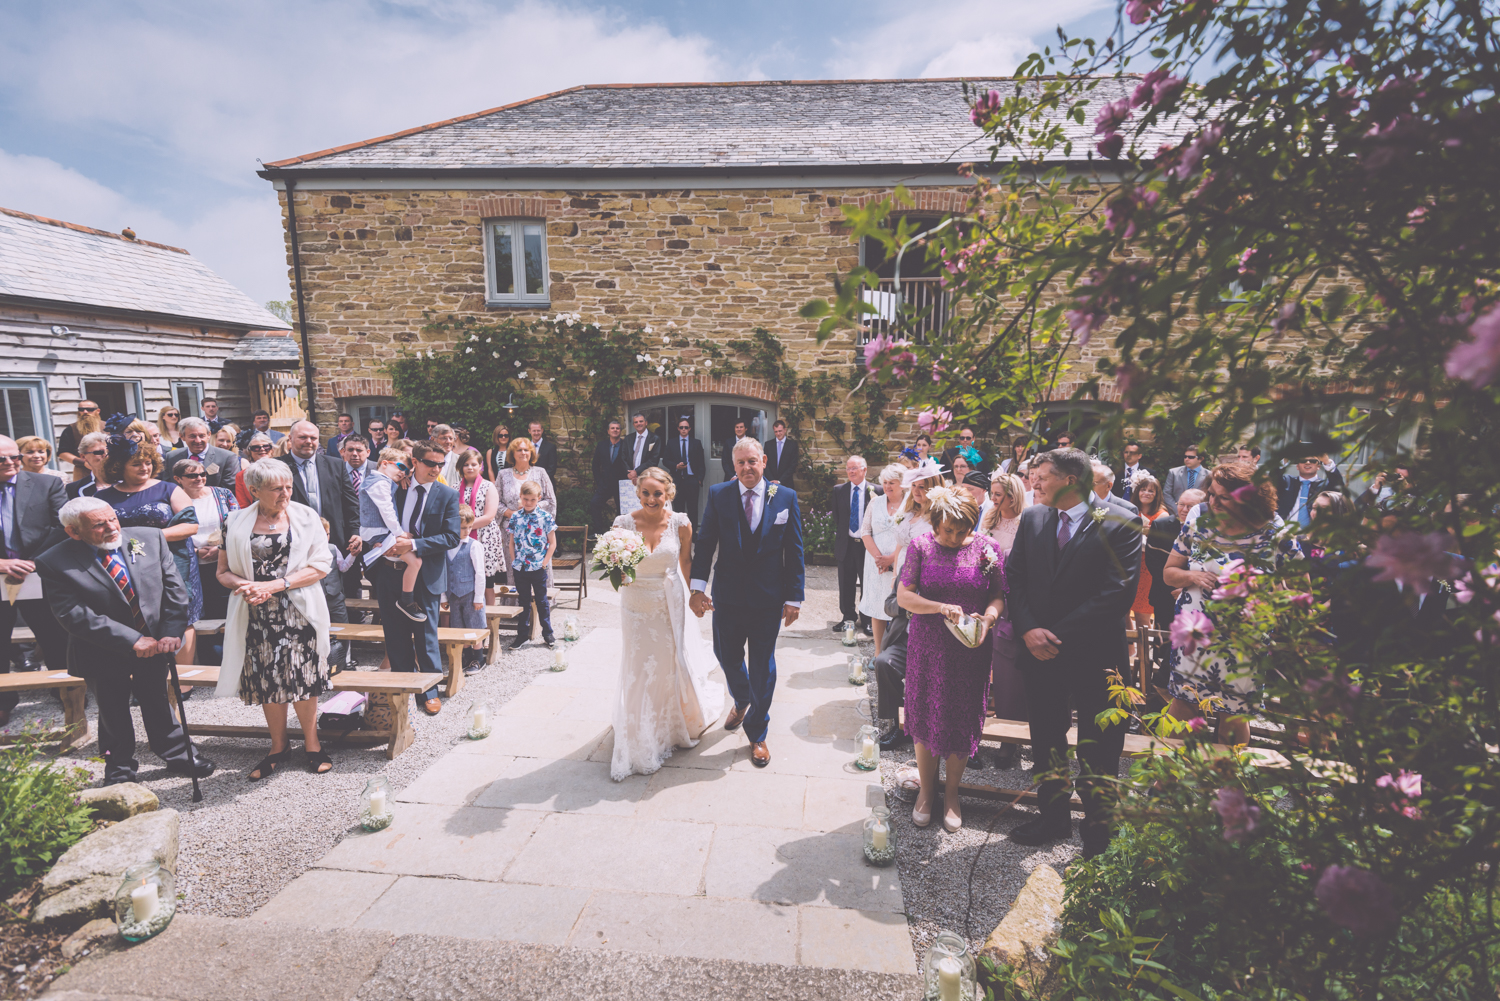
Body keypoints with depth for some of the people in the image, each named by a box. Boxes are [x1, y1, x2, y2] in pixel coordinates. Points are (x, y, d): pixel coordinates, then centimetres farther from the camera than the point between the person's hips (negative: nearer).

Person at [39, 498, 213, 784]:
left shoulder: (149, 538, -7)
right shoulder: (54, 563, -15)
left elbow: (173, 587, -5)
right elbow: (74, 615, -20)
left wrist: (171, 632, -14)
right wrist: (131, 641, -23)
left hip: (154, 643, 2)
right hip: (104, 655, -2)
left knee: (158, 704, 18)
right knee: (113, 714, 16)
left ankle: (177, 755, 35)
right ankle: (119, 768, 37)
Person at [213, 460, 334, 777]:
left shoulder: (305, 517, 0)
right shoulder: (237, 523, 6)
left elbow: (322, 564, -5)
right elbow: (223, 572, 9)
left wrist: (276, 585, -14)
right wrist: (244, 585, -13)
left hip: (297, 611, -2)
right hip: (256, 616, 2)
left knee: (302, 677, 0)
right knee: (266, 680, 7)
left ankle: (311, 743, 18)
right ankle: (279, 747, 25)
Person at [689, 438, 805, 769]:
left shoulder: (786, 497, -4)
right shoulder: (718, 494, -2)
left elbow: (794, 551, -2)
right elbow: (705, 542, -3)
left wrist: (794, 597, -5)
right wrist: (698, 587, -12)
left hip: (768, 599, -1)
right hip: (727, 597, 1)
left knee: (763, 668, 10)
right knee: (727, 656, 17)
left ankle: (757, 735, 31)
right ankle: (741, 702, 51)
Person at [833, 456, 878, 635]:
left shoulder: (875, 492, -3)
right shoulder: (839, 490, 5)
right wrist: (839, 534, 10)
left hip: (867, 544, -2)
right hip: (846, 544, 3)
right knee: (846, 584, 10)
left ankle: (867, 620, 22)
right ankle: (848, 617, 27)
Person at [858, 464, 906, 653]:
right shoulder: (875, 502, 9)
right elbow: (865, 532, 6)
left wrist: (890, 558, -12)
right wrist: (877, 556, -6)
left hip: (900, 564, -3)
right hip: (876, 564, 4)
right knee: (876, 608, 6)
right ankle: (878, 653, 15)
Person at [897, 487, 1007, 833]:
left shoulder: (987, 548, -4)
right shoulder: (920, 547, -6)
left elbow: (999, 596, 1)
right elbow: (904, 596, -7)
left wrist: (988, 617, -20)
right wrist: (941, 607, -22)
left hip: (970, 649, 1)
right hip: (927, 648, 0)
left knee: (962, 722, 10)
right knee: (926, 717, 10)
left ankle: (952, 793, 32)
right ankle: (926, 789, 32)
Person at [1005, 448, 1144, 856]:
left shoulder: (1121, 524, -10)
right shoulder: (1031, 518, 5)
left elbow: (1119, 592, -16)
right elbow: (1015, 579, 5)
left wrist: (1059, 636, -17)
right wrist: (1029, 629, -11)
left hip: (1094, 654, -5)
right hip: (1040, 652, 5)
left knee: (1097, 750, 8)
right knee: (1046, 741, 18)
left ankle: (1099, 830, 26)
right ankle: (1053, 817, 36)